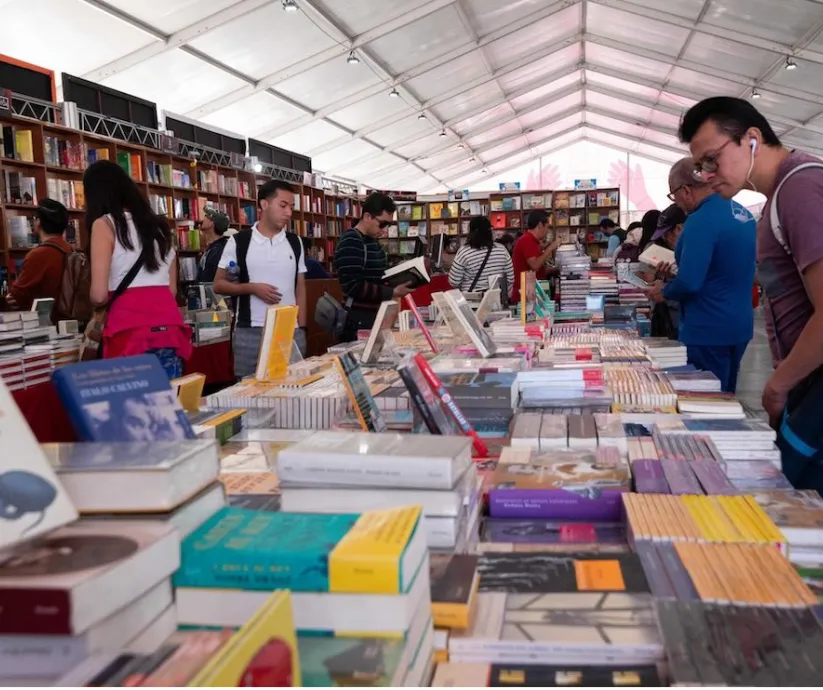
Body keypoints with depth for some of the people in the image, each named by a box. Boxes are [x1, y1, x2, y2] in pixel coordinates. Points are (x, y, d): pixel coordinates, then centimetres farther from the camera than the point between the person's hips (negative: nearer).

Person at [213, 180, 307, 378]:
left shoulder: (295, 242, 9)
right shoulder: (238, 242, -1)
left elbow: (300, 288, 11)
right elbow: (218, 285, 2)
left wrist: (301, 328, 4)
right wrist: (252, 288, -13)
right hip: (250, 333, -2)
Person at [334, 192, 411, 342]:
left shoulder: (373, 241, 13)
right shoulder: (350, 243, -16)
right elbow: (353, 286, -24)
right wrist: (392, 293, -22)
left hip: (375, 316, 9)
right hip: (358, 321, -9)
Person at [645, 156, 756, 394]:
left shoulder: (701, 220, -20)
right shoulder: (744, 214, 8)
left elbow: (688, 283, -26)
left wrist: (664, 291, -6)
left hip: (709, 330, -9)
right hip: (739, 326, 9)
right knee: (723, 396, 19)